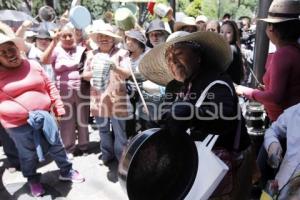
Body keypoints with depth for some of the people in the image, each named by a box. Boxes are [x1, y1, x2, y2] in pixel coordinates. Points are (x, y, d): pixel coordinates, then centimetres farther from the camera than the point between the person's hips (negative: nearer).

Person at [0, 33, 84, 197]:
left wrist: (58, 107, 8)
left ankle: (66, 171, 36)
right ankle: (33, 180, 41)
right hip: (18, 124, -2)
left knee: (56, 146, 14)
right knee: (28, 154, 15)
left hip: (43, 116, 2)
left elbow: (50, 87, 8)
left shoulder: (33, 65, 2)